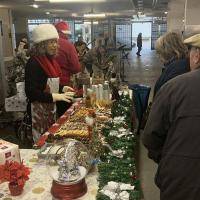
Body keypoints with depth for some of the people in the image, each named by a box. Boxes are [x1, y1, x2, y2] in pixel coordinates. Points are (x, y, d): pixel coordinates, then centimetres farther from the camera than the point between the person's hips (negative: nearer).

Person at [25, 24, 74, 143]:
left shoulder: (50, 60, 8)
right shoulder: (33, 64, -19)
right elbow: (31, 93, -23)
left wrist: (62, 89, 5)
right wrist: (56, 96, -25)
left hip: (51, 108, 8)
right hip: (39, 111, -8)